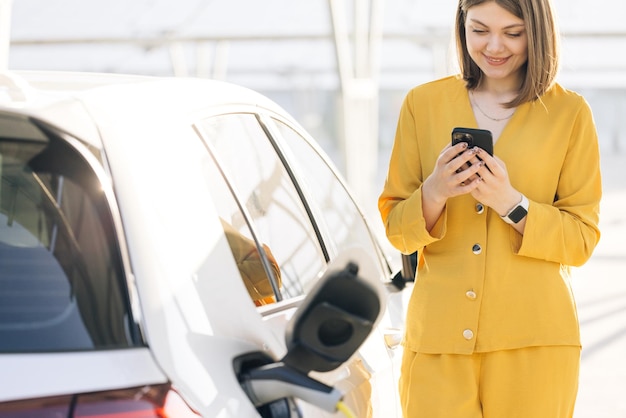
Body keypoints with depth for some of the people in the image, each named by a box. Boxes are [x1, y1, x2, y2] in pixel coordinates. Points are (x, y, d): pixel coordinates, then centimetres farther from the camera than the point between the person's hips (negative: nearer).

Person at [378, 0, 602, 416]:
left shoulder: (569, 112, 5)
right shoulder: (423, 103, 8)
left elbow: (582, 240, 3)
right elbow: (396, 230, 9)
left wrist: (510, 203, -13)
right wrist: (434, 194, -12)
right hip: (438, 336, 1)